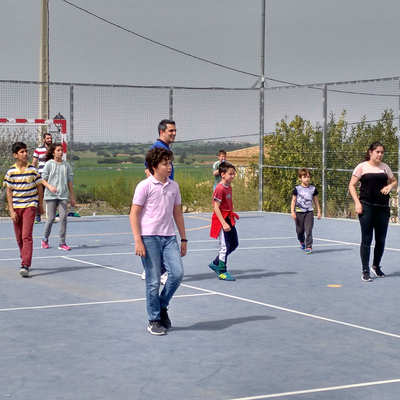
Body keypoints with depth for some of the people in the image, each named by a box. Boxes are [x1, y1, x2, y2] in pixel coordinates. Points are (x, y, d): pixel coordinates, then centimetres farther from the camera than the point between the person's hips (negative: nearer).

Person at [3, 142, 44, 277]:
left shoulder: (32, 170, -2)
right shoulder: (11, 172, 0)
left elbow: (39, 188, 8)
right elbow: (9, 191, 3)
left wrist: (40, 206, 11)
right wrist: (11, 211, -3)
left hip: (30, 206, -2)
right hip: (16, 207, 2)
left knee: (26, 236, -13)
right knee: (19, 237, 10)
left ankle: (25, 265, -18)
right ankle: (25, 260, 29)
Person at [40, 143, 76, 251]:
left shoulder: (66, 165, 9)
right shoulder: (49, 164, 2)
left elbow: (69, 181, 13)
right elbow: (43, 179, 1)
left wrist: (72, 197, 12)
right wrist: (50, 187, -18)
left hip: (63, 195, 2)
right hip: (51, 196, -2)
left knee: (63, 217, -7)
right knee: (51, 218, -1)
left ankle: (62, 243, -1)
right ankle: (45, 239, 23)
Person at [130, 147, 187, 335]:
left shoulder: (173, 186, 11)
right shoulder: (145, 186, -5)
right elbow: (134, 214, -6)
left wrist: (183, 239, 16)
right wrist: (138, 241, -12)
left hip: (169, 237, 5)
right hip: (149, 238, -5)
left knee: (177, 273, -9)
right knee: (153, 281, -1)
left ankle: (162, 306, 15)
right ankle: (154, 320, 12)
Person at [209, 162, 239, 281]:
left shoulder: (229, 187, 9)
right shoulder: (220, 189, -19)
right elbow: (216, 207, -22)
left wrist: (232, 216, 16)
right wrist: (224, 223, -26)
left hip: (228, 219, 9)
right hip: (221, 219, -9)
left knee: (234, 244, 15)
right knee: (225, 246, -4)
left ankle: (215, 263, 26)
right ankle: (222, 272, 7)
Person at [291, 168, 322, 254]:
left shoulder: (313, 189, 4)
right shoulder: (297, 189, -2)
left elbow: (316, 201, 13)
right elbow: (293, 201, 1)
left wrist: (319, 212, 12)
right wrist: (292, 212, -7)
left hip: (309, 212, 0)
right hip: (299, 212, 0)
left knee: (308, 230, -10)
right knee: (299, 230, 11)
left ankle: (309, 247, -5)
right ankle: (302, 242, 41)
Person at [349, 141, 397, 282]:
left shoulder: (385, 167, 10)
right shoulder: (362, 167, -1)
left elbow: (394, 181, 21)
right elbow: (352, 185, 1)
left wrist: (390, 186, -4)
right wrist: (357, 203, -9)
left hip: (383, 208, 4)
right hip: (367, 207, -4)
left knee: (381, 240, 9)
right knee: (366, 239, -3)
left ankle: (376, 266, 29)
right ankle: (365, 271, 2)